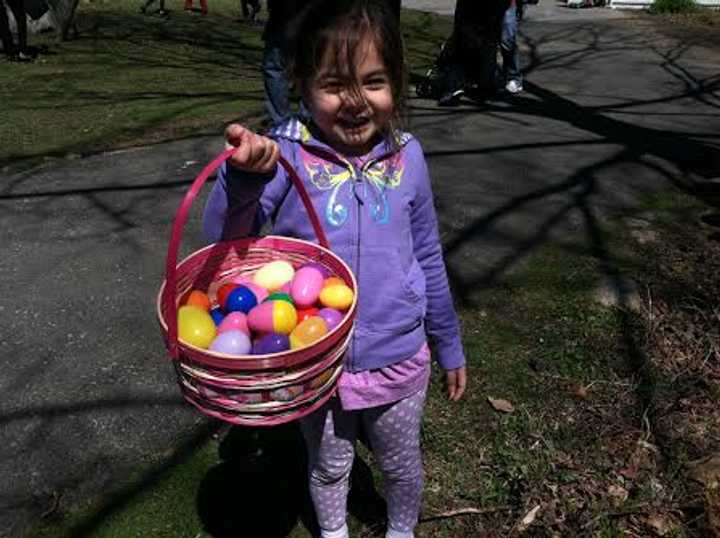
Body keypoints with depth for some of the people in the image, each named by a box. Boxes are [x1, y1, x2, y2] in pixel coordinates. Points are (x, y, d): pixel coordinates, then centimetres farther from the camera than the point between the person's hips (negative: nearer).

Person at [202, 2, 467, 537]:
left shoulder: (406, 156, -9)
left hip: (398, 359, 2)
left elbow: (428, 259, 2)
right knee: (328, 466, 24)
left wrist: (450, 347, 11)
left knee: (402, 465, 25)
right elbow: (224, 238, -26)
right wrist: (244, 174, -47)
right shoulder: (285, 153, -16)